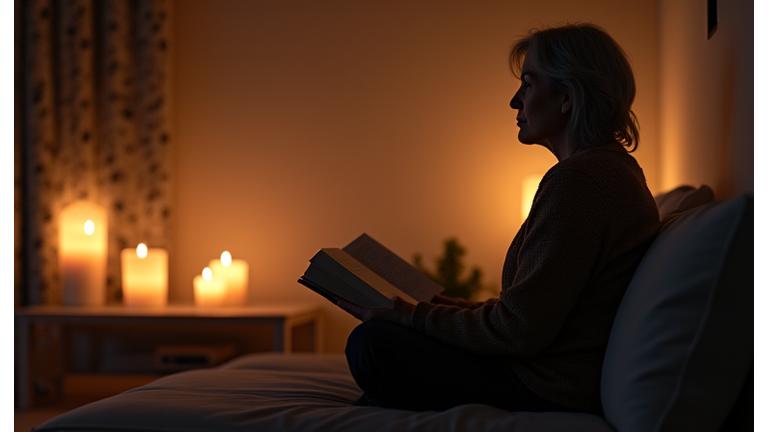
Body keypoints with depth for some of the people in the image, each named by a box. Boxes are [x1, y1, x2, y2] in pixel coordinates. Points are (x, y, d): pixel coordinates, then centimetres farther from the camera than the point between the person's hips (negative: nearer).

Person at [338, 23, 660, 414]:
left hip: (553, 390, -11)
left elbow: (519, 331, -21)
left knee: (372, 343, -11)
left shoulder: (578, 178, -20)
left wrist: (410, 316, -11)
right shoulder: (611, 168, 14)